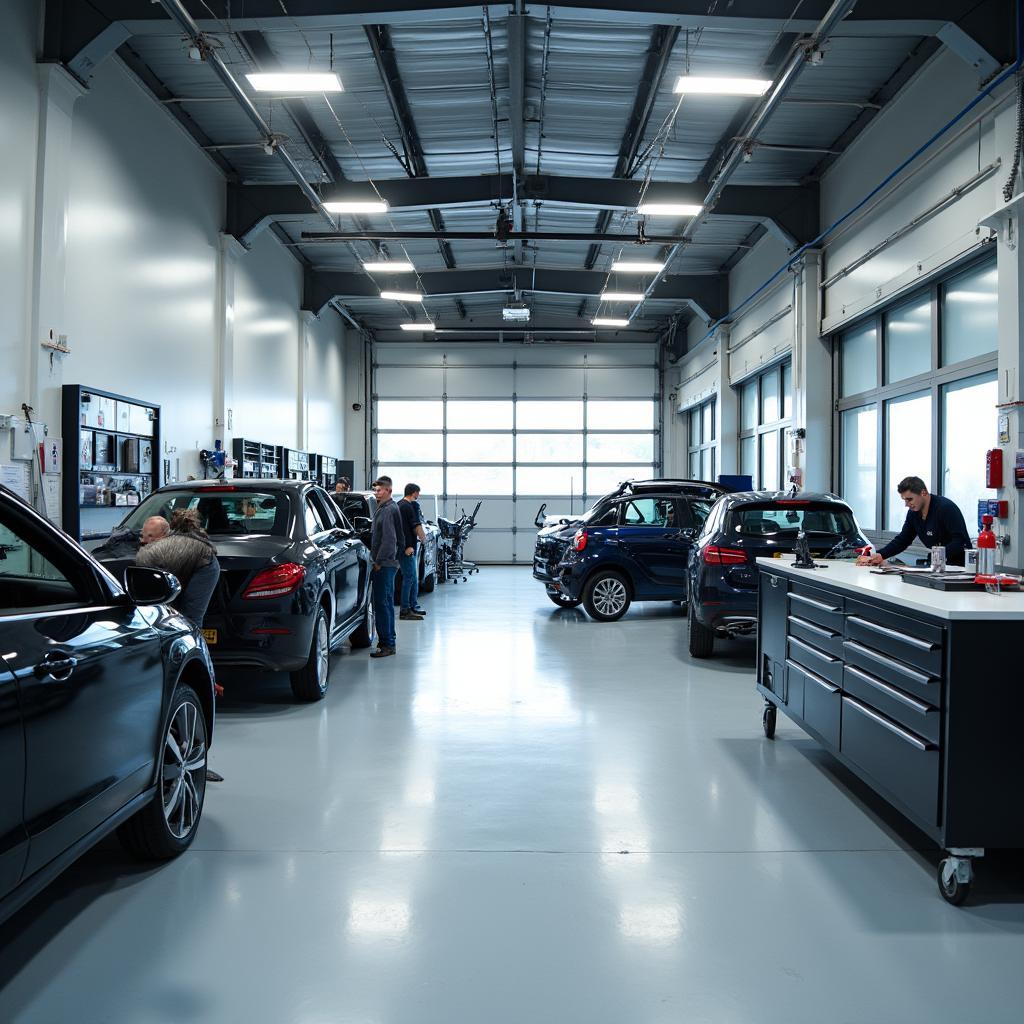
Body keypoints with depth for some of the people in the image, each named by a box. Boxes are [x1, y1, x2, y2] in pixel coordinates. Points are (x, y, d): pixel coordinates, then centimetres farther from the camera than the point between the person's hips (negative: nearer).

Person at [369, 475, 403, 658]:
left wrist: (379, 562, -18)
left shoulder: (389, 510, -14)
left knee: (382, 603, -9)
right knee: (386, 602, 15)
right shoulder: (382, 509, 18)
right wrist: (377, 560, 17)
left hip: (385, 565, -10)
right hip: (386, 564, 10)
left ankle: (387, 644, -6)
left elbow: (389, 540, -20)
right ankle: (389, 640, 23)